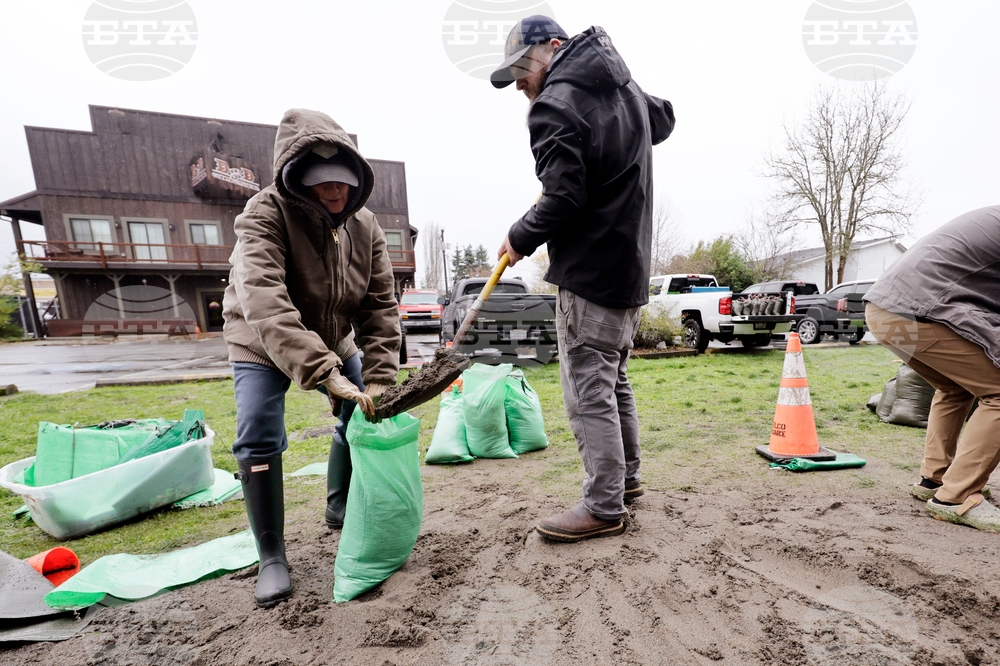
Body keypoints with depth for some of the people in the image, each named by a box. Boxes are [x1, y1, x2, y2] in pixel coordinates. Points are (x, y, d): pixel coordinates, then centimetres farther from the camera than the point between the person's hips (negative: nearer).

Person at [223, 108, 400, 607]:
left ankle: (340, 509, 29)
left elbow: (380, 306, -16)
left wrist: (378, 378, -26)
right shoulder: (266, 214, -28)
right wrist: (324, 375, -53)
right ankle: (271, 558, 6)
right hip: (261, 342, -4)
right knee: (259, 439, -13)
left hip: (332, 340, 4)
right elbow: (264, 303, -43)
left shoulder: (365, 226, -15)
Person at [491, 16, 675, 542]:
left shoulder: (556, 105, -10)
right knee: (614, 380, 17)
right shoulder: (628, 89, 18)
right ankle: (625, 478, 32)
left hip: (591, 272, -10)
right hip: (633, 266, 10)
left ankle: (604, 508, 6)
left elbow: (563, 198, -20)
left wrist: (519, 239, -5)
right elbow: (663, 121, 37)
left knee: (589, 390, -4)